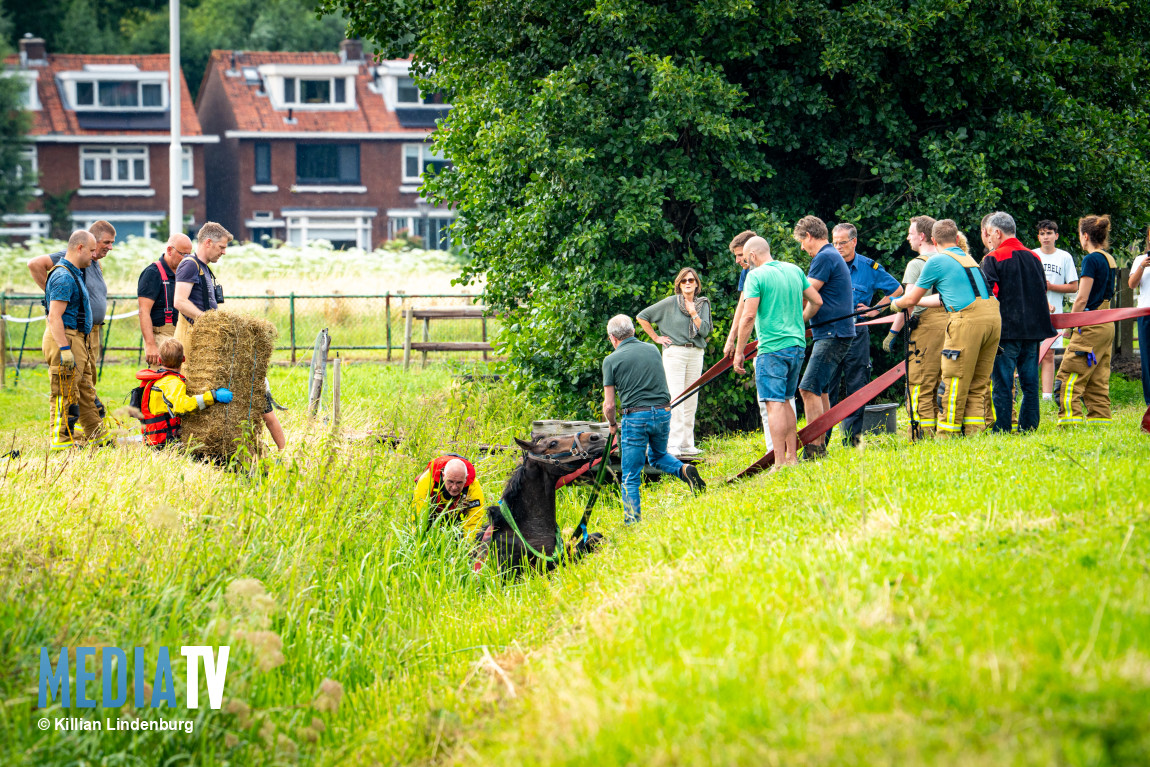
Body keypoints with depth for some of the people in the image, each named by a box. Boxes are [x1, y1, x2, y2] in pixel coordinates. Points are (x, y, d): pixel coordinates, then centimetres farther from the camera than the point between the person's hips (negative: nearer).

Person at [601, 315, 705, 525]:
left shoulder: (611, 360, -3)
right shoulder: (653, 350, 10)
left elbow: (609, 405, -3)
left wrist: (612, 425, 16)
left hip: (635, 417, -4)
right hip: (663, 412, 4)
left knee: (630, 476, 5)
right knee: (657, 456, 28)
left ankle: (632, 521, 0)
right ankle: (684, 470, 1)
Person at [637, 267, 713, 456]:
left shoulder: (703, 304, 12)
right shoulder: (670, 303, 1)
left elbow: (705, 330, 2)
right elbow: (642, 316, 5)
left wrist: (693, 313, -7)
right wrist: (656, 338, 2)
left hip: (696, 354, 4)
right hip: (674, 353, -4)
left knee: (691, 400, 5)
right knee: (675, 399, -12)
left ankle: (687, 444, 8)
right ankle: (672, 444, -15)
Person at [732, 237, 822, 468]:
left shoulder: (756, 276, -8)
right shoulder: (794, 270, 11)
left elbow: (749, 316, -14)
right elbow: (816, 301, 17)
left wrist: (739, 352, -9)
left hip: (772, 348, -7)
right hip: (797, 345, 7)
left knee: (774, 404, -7)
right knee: (785, 401, 18)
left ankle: (780, 463, -12)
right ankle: (792, 456, 17)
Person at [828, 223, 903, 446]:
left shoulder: (869, 267, 4)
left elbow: (896, 290, 16)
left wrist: (874, 310, 7)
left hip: (856, 333, 0)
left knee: (856, 386, 2)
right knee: (826, 386, -3)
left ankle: (852, 436, 8)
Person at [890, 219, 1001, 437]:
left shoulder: (936, 262, 4)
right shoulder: (968, 259, 25)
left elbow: (911, 299, 13)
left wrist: (896, 304, 35)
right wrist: (914, 302, 49)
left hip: (969, 320, -7)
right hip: (993, 317, 7)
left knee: (955, 381, -1)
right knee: (978, 383, 11)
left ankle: (947, 434, 1)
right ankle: (975, 431, 7)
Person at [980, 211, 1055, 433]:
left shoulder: (993, 259, -6)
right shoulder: (1034, 258, 13)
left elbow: (989, 294, -10)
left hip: (1006, 331, -6)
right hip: (1033, 330, 6)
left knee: (1002, 383, -4)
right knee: (1030, 383, 9)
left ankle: (1001, 428, -6)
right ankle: (1028, 426, 9)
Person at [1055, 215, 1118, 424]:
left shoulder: (1091, 260, -13)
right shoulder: (1110, 260, 13)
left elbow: (1082, 299, -14)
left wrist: (1068, 326, -4)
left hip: (1091, 326, -9)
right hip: (1107, 326, 9)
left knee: (1068, 378, -8)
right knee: (1098, 380, 12)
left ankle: (1071, 418, -14)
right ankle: (1100, 418, 9)